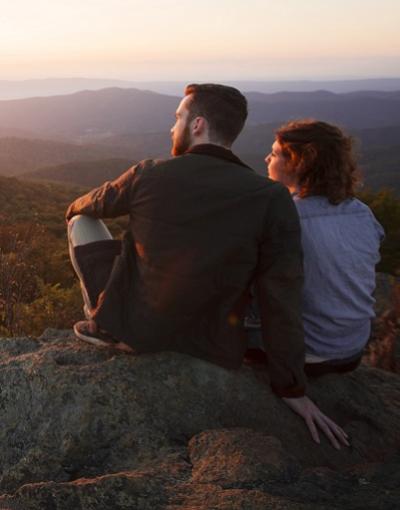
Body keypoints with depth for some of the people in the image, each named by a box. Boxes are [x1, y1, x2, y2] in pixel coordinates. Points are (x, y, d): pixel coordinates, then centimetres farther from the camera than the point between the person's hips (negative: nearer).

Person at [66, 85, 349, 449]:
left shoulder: (148, 175, -12)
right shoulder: (272, 199, -15)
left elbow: (93, 205, 10)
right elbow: (282, 302, -14)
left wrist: (75, 208, 37)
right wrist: (292, 389, -2)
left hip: (132, 328, 0)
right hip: (206, 348, 1)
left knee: (82, 221, 17)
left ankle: (100, 324, 25)